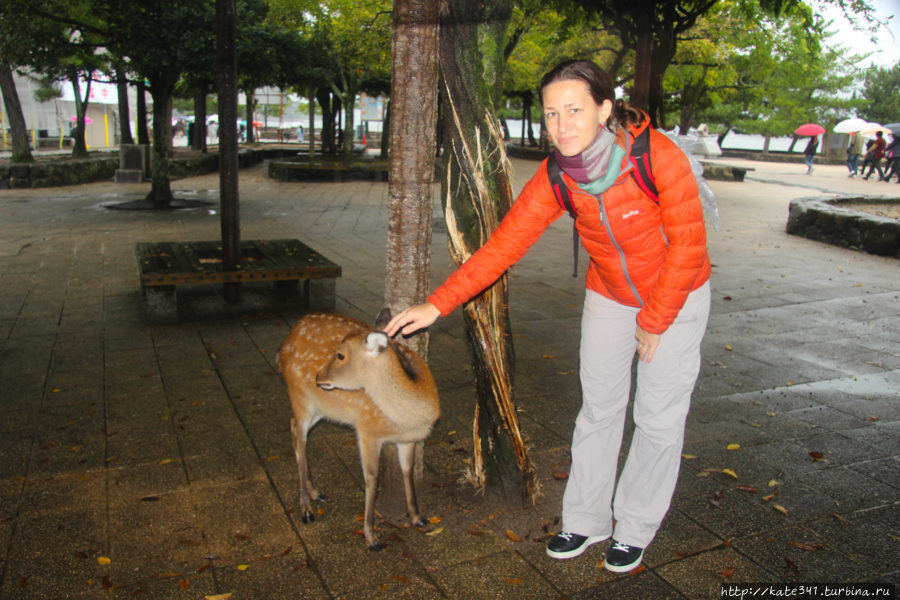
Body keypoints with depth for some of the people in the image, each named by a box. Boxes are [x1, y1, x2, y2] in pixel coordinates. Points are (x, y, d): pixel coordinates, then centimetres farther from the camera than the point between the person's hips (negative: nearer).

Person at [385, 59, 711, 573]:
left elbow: (688, 243, -21)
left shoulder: (660, 155, -29)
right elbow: (503, 245, -19)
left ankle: (635, 529, 23)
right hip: (609, 297, 3)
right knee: (599, 409, 9)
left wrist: (653, 322, -14)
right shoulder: (555, 177, -19)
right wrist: (437, 304, -25)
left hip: (676, 297, -3)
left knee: (660, 418, 3)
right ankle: (586, 519, 27)